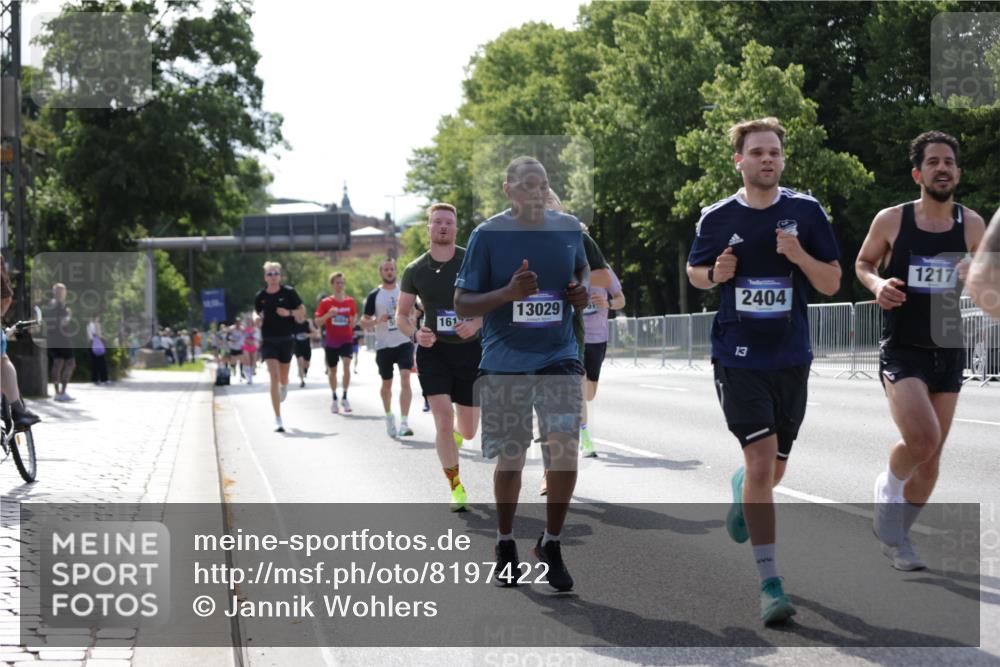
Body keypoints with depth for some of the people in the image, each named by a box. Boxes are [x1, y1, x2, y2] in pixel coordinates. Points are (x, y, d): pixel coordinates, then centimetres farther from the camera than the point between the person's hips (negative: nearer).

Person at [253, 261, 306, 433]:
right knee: (274, 377, -13)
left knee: (283, 378, 13)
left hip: (286, 340, 1)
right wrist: (256, 318, -7)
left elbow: (302, 311, 0)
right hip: (268, 340, -1)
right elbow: (256, 311, 16)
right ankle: (278, 419, -14)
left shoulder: (289, 293, -4)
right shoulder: (260, 296, 1)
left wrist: (289, 312, -18)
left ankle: (284, 387, 56)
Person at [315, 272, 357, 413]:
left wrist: (353, 321, -9)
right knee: (332, 370, 11)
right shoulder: (325, 303, -4)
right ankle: (334, 398, 28)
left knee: (347, 365, -20)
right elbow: (318, 322, -6)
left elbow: (354, 317, 14)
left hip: (346, 340, 0)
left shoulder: (350, 302, 1)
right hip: (331, 341, 0)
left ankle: (344, 397, -10)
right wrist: (328, 314, -23)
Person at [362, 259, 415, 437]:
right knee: (386, 384, 13)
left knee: (405, 379, -18)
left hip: (404, 343, -1)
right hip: (384, 345, 1)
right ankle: (389, 416, 39)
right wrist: (377, 321, -17)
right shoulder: (374, 295, 1)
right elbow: (364, 322, 2)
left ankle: (403, 423, -22)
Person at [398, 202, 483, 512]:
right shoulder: (415, 270, 1)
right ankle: (457, 491, -3)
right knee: (443, 420, -16)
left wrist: (476, 323, -20)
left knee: (468, 432, 8)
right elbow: (402, 314, 9)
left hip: (470, 350, 0)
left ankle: (455, 432, 47)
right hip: (433, 350, 0)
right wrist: (416, 332, -12)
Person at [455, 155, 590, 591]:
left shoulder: (569, 228, 2)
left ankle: (551, 545, 3)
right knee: (509, 458, 8)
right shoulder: (487, 235, -8)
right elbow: (461, 303, -7)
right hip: (504, 361, -1)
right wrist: (507, 294, -23)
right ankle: (505, 548, 28)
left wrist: (583, 290, 0)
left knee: (565, 447, -14)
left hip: (559, 356, 2)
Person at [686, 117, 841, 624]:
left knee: (772, 469, 14)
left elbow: (832, 283, 1)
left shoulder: (806, 212, 0)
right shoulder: (717, 217, -1)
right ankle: (770, 584, -12)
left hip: (791, 358, 2)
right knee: (761, 459, -15)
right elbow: (694, 272, 15)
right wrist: (714, 275, -8)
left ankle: (743, 490, 54)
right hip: (738, 357, -2)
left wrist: (799, 256, -18)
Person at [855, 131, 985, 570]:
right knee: (921, 437, -25)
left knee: (931, 456, 9)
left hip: (949, 352, 4)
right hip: (902, 349, -4)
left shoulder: (972, 225, 2)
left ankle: (895, 534, 29)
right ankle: (889, 489, 7)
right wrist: (877, 285, -12)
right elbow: (863, 263, 11)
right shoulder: (891, 220, -5)